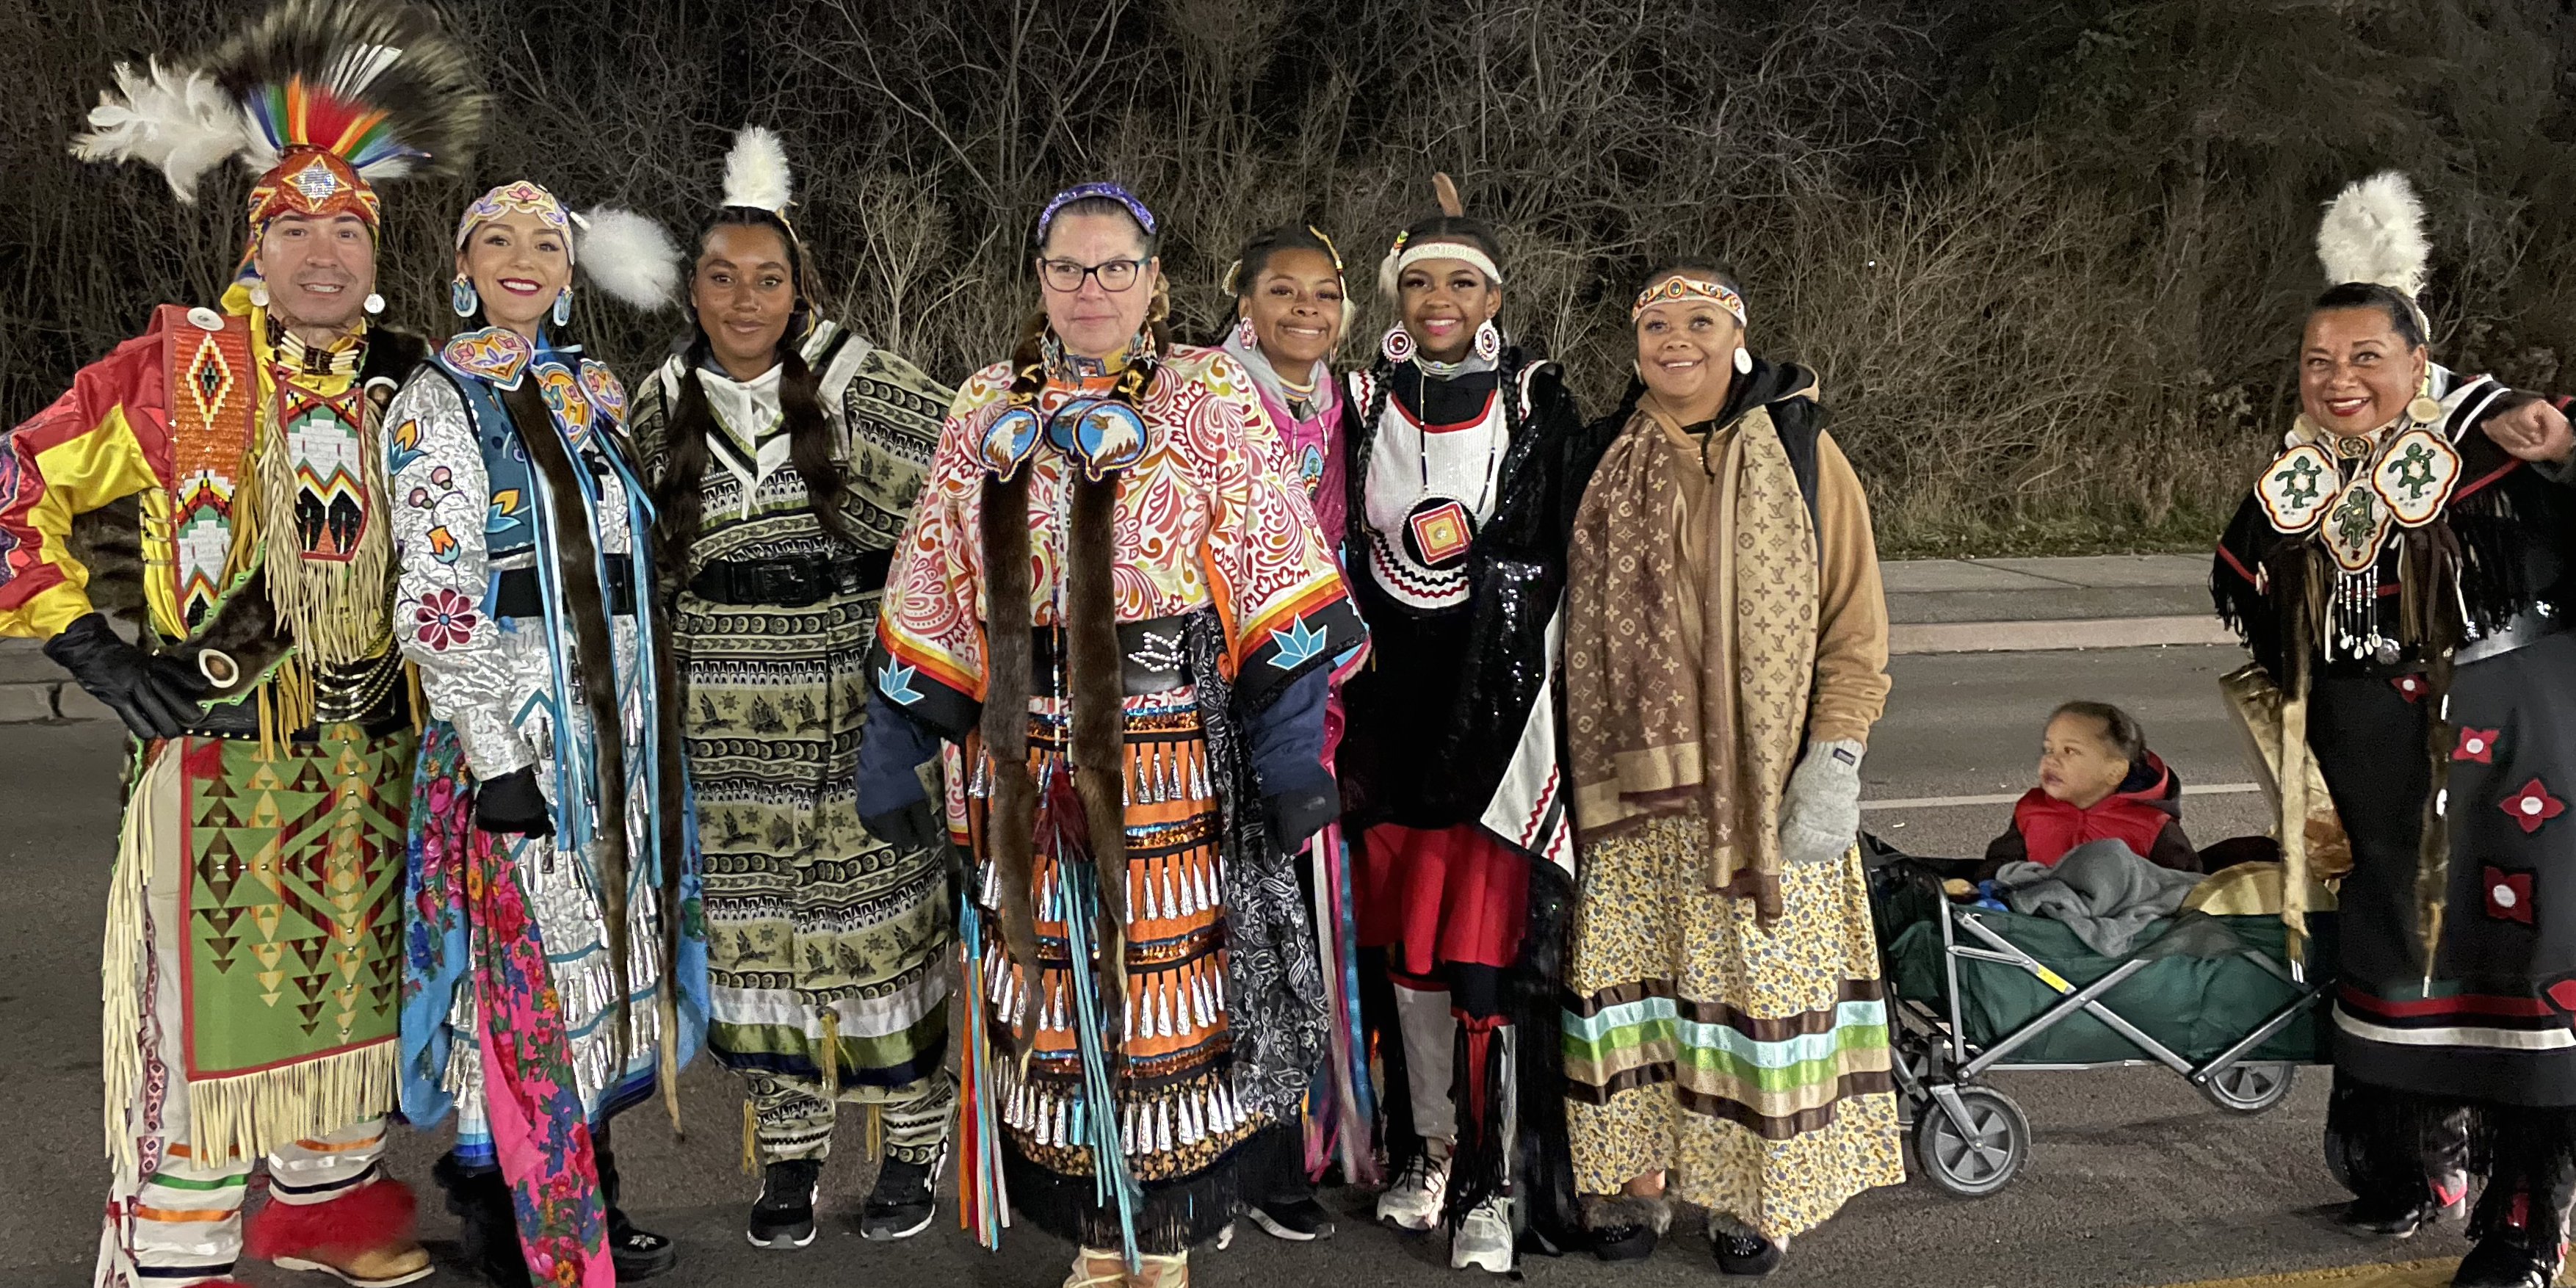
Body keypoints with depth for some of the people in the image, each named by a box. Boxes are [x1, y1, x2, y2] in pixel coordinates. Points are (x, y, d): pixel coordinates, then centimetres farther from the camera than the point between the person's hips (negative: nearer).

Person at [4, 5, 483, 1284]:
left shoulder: (408, 388, 7)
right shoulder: (177, 368, -6)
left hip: (369, 753, 5)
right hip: (220, 747, -5)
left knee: (351, 983, 17)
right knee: (205, 1008, -3)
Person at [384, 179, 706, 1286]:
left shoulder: (591, 394, 13)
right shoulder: (439, 405, -7)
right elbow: (437, 604, -14)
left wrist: (649, 729, 16)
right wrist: (500, 757, -19)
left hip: (616, 725, 7)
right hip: (515, 736, -7)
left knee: (601, 967, 11)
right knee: (533, 985, -2)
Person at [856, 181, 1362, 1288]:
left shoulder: (1208, 396, 1)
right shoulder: (987, 408, 11)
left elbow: (1274, 581, -5)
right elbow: (933, 592, 12)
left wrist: (1292, 746, -12)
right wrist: (894, 753, 7)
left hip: (1174, 753, -3)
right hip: (1028, 758, 3)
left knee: (1168, 982, 1)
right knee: (1053, 987, 7)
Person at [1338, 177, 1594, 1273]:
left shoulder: (1540, 409, 1)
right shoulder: (1363, 406, 6)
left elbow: (1571, 561, 1)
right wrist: (1343, 717, 4)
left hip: (1502, 703, -3)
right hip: (1394, 707, 3)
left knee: (1491, 945, -6)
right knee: (1401, 938, 8)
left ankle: (1493, 1183, 3)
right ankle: (1424, 1148, 23)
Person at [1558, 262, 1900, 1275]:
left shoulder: (1798, 450, 0)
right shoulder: (1607, 462, 9)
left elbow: (1854, 619, -2)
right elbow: (1573, 623, 14)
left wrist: (1835, 758, -9)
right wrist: (1567, 763, 9)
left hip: (1762, 781, -2)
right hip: (1631, 782, 3)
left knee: (1761, 974, 1)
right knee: (1630, 968, 4)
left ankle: (1753, 1193, 14)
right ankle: (1639, 1176, 17)